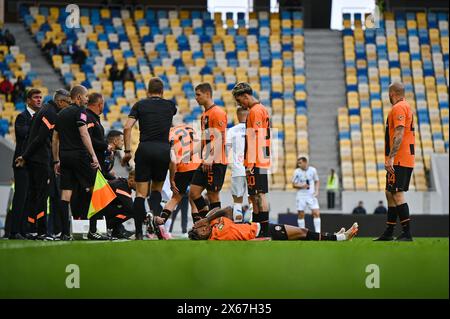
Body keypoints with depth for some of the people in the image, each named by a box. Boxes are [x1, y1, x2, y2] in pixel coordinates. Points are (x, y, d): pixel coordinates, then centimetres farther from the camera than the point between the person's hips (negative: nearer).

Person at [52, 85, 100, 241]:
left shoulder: (61, 113, 17)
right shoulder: (79, 111, -5)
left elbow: (55, 138, 19)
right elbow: (84, 134, -16)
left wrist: (56, 161, 22)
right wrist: (93, 155, -19)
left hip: (64, 156, 7)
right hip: (79, 155, -7)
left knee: (66, 193, 3)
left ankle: (65, 232, -2)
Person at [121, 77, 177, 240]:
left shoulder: (140, 104, 8)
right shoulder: (170, 106, 13)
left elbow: (127, 127, -3)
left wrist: (127, 151, 2)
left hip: (145, 149, -1)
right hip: (164, 150, 1)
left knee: (141, 193, 1)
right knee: (157, 189, 17)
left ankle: (139, 233, -6)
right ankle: (156, 216, -12)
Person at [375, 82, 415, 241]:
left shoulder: (398, 108, -11)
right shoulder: (406, 106, 20)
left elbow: (399, 134, -21)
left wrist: (391, 158, -24)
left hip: (398, 161, -10)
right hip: (406, 161, 10)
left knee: (397, 195, -12)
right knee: (390, 194, 13)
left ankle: (407, 233, -15)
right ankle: (389, 233, 17)